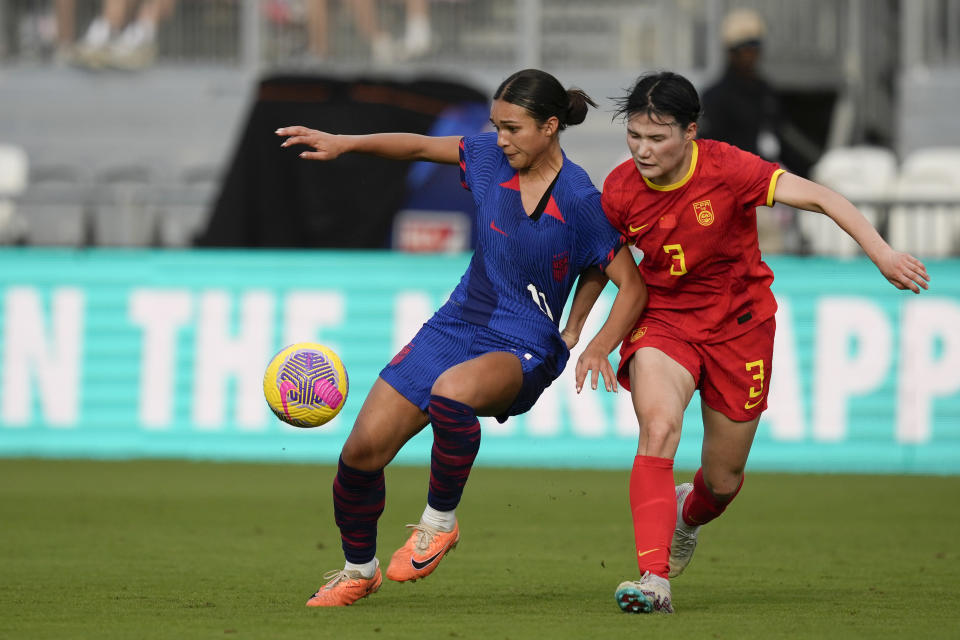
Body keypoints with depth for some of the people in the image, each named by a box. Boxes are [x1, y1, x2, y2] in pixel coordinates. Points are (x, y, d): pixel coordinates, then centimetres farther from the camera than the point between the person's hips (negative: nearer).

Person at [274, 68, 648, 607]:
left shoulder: (580, 202, -15)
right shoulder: (491, 158, 0)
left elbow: (633, 286, -10)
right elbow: (420, 147, 16)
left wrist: (598, 348, -24)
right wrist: (344, 143, 5)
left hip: (524, 348, -6)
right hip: (457, 325, 6)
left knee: (450, 392, -40)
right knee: (364, 447, -4)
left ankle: (440, 522, -14)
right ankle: (359, 570, 21)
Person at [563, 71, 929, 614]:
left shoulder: (726, 168, -22)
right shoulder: (621, 189, -12)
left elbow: (818, 197, -26)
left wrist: (883, 254, -36)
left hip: (738, 324, 0)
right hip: (663, 319, 0)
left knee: (723, 482, 10)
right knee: (659, 427, -31)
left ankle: (688, 516, 50)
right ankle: (654, 580, -34)